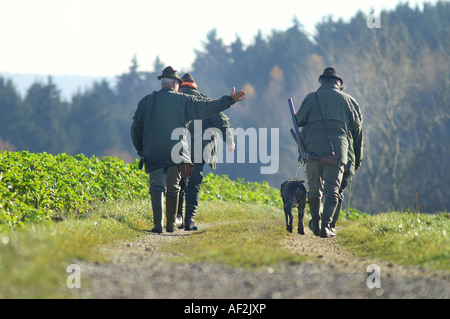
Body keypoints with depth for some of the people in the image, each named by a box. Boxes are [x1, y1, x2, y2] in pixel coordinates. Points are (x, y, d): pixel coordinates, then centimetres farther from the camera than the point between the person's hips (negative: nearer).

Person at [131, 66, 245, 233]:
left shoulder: (146, 101, 11)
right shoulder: (182, 100, 5)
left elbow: (136, 127, 12)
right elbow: (206, 108, -1)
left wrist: (140, 150, 22)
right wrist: (230, 100, 3)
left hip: (152, 152, 1)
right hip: (175, 151, -1)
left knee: (157, 186, -1)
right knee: (173, 187, 11)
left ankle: (158, 223, -17)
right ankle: (171, 224, 15)